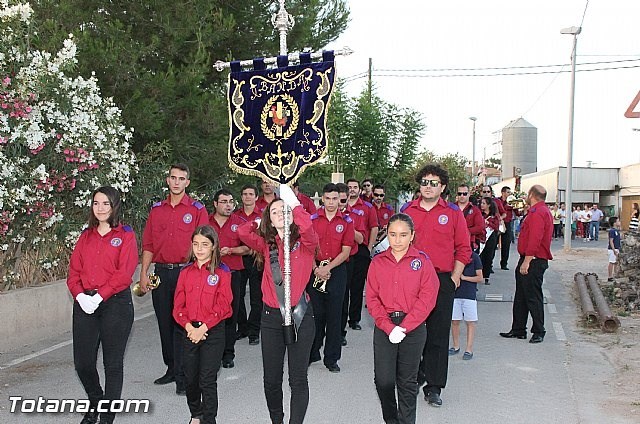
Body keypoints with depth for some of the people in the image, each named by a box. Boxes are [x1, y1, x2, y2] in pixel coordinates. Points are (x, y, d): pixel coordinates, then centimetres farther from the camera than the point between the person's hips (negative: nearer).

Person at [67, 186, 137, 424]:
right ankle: (94, 404, 31)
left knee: (113, 362, 2)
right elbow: (74, 271, 8)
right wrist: (80, 295, -9)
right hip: (84, 305, 5)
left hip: (116, 304, -4)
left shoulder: (125, 235, -1)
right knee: (82, 361, 6)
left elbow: (124, 274, -11)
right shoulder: (86, 236, 14)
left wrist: (99, 297, -17)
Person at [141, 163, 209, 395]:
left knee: (182, 325, -4)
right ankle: (171, 369, 26)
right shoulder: (156, 209, 11)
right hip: (161, 273, 4)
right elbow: (148, 244, 11)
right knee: (164, 323, 11)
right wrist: (143, 273, 4)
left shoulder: (197, 209, 0)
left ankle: (183, 377, 3)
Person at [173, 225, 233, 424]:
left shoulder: (222, 272, -5)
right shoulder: (186, 272, 7)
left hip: (213, 331, -4)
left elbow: (223, 305, -11)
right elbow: (178, 305, 3)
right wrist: (189, 327, -11)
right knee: (190, 378, 13)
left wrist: (203, 328, -16)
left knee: (207, 380, -4)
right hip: (190, 331, 4)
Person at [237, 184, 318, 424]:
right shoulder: (267, 245, 7)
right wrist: (261, 222, 5)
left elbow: (307, 227, -25)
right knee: (271, 379, 12)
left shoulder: (304, 243, -2)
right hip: (271, 316, 3)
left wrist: (294, 203, -18)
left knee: (298, 379, 3)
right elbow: (243, 232, -9)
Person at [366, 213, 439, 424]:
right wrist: (388, 327, -11)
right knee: (383, 380, 1)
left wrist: (404, 327, -13)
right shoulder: (378, 262, 3)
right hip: (384, 327, 1)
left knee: (408, 382, 9)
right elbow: (372, 298, 1)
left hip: (413, 328, -1)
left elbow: (427, 298, -8)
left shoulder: (422, 261, -2)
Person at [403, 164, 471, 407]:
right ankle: (414, 378, 28)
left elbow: (463, 248, 5)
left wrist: (455, 276, -2)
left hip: (442, 280, -1)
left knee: (438, 336, 2)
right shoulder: (407, 211, 6)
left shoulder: (453, 213, 3)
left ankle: (434, 387, 10)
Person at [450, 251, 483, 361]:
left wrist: (464, 277, -13)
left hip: (469, 295, -3)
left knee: (470, 322, 3)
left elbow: (480, 278, -3)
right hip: (455, 293, 3)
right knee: (454, 321, 9)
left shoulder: (474, 257, -4)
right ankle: (456, 346, 25)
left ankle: (469, 349, 11)